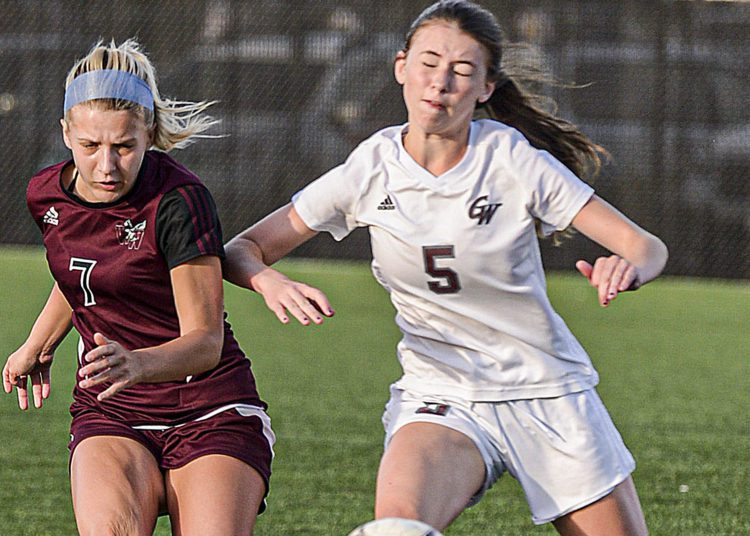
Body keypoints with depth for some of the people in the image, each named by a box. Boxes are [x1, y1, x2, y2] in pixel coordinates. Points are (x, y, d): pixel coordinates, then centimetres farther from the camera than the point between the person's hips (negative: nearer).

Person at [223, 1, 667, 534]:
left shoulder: (514, 160, -10)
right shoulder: (372, 170, -5)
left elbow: (647, 246, -10)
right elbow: (240, 251, -2)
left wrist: (628, 268, -35)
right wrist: (271, 282, -26)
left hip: (549, 397, 1)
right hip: (439, 399, -1)